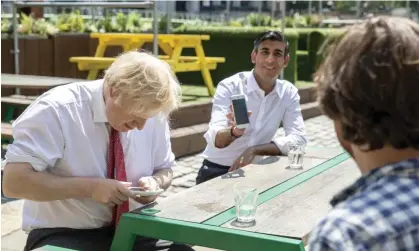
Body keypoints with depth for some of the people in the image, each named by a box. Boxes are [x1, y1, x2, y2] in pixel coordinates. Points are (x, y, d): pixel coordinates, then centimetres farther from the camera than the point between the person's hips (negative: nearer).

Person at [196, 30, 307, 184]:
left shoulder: (289, 92, -2)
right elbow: (215, 139, -25)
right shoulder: (229, 87, -15)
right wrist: (234, 132, -48)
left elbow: (299, 139, -11)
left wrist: (254, 150, -22)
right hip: (217, 171, -4)